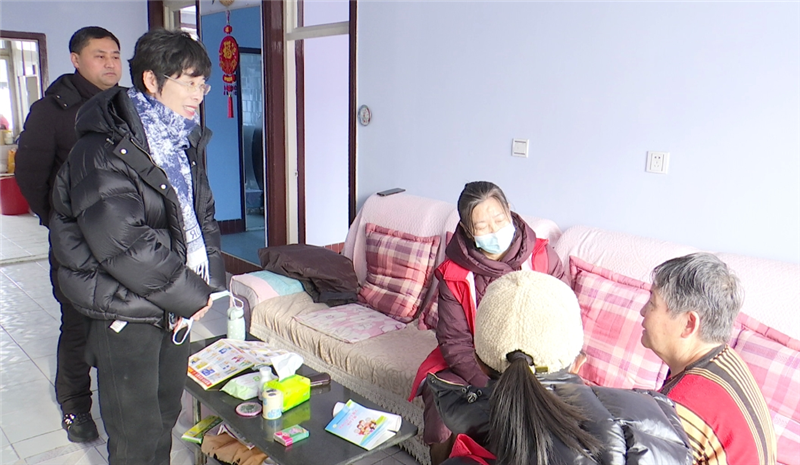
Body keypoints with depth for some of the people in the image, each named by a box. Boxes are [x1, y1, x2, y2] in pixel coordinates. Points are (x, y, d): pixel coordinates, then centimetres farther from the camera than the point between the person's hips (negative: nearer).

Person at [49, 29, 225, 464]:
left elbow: (203, 214, 13)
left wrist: (208, 279, -1)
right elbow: (124, 245, -27)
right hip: (125, 315, -7)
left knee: (166, 416, 22)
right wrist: (190, 295, -19)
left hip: (175, 308, 8)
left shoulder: (183, 143, 8)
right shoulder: (103, 153, -19)